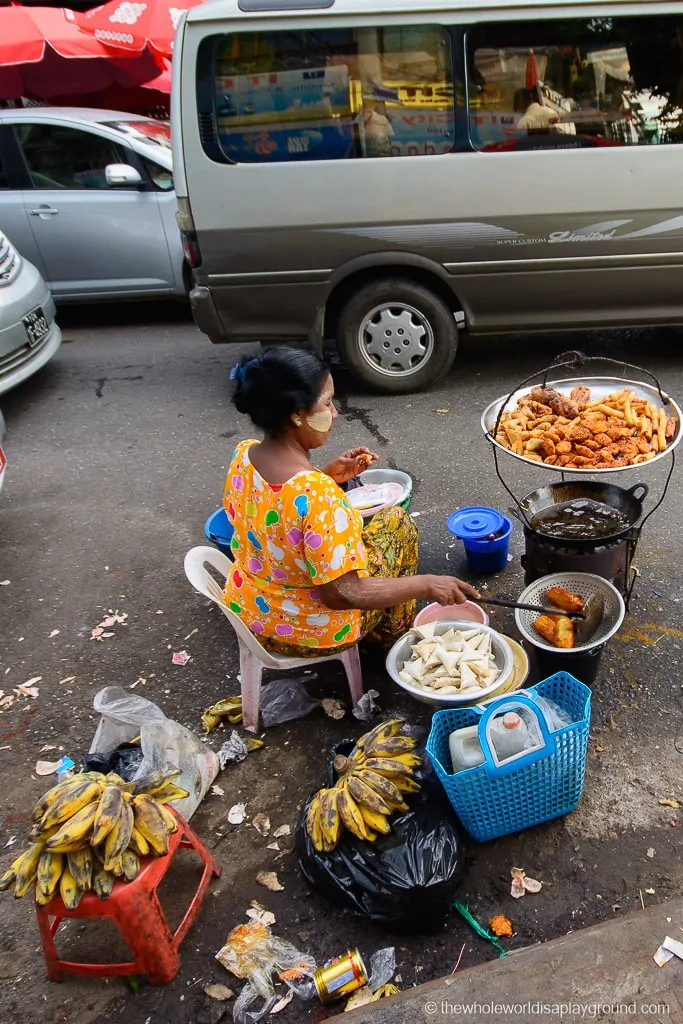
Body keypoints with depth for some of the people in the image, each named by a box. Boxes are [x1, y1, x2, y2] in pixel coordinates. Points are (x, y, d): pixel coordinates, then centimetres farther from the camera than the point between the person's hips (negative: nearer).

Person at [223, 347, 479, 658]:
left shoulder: (243, 455, -12)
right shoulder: (315, 494, -36)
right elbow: (342, 594, -31)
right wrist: (426, 585, -22)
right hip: (310, 631, -6)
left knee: (350, 527, 27)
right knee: (396, 521, 11)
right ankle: (393, 640, 31)